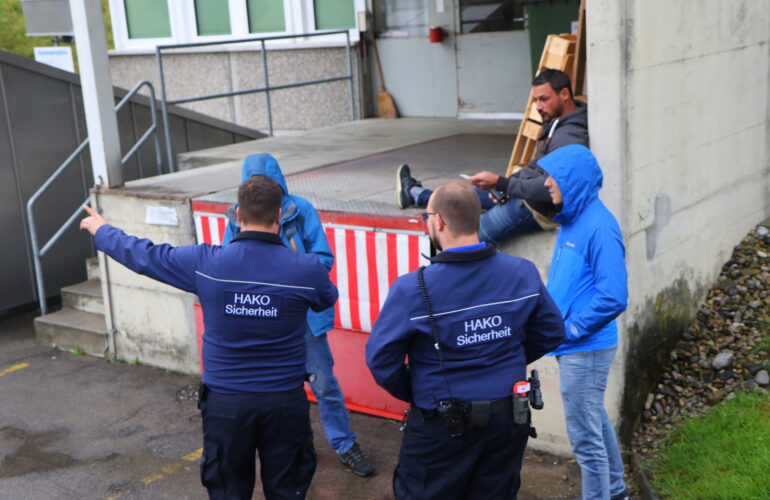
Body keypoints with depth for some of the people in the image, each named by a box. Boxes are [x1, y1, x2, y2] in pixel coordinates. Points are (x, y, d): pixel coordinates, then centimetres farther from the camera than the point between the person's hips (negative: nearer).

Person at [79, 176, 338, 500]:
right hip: (285, 401, 0)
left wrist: (101, 231, 23)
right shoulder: (306, 269, -12)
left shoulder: (205, 264, -12)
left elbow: (143, 255, 3)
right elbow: (326, 300, 12)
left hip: (225, 401, 1)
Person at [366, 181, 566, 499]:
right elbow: (551, 333, 4)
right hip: (508, 421, 4)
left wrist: (412, 392, 2)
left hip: (442, 426, -4)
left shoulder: (413, 289, -20)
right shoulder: (523, 273, -8)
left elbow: (381, 358, -16)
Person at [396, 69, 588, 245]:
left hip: (537, 209, -12)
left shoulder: (568, 139, -30)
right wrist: (511, 181, -1)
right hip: (526, 194, 12)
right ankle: (414, 193, 47)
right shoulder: (556, 123, 5)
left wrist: (500, 183, -32)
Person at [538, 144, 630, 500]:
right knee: (596, 420, 24)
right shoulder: (571, 220, 7)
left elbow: (613, 298, -26)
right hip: (576, 346, 10)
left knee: (585, 436, 2)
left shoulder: (598, 227, -22)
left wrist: (571, 329, -17)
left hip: (586, 349, -10)